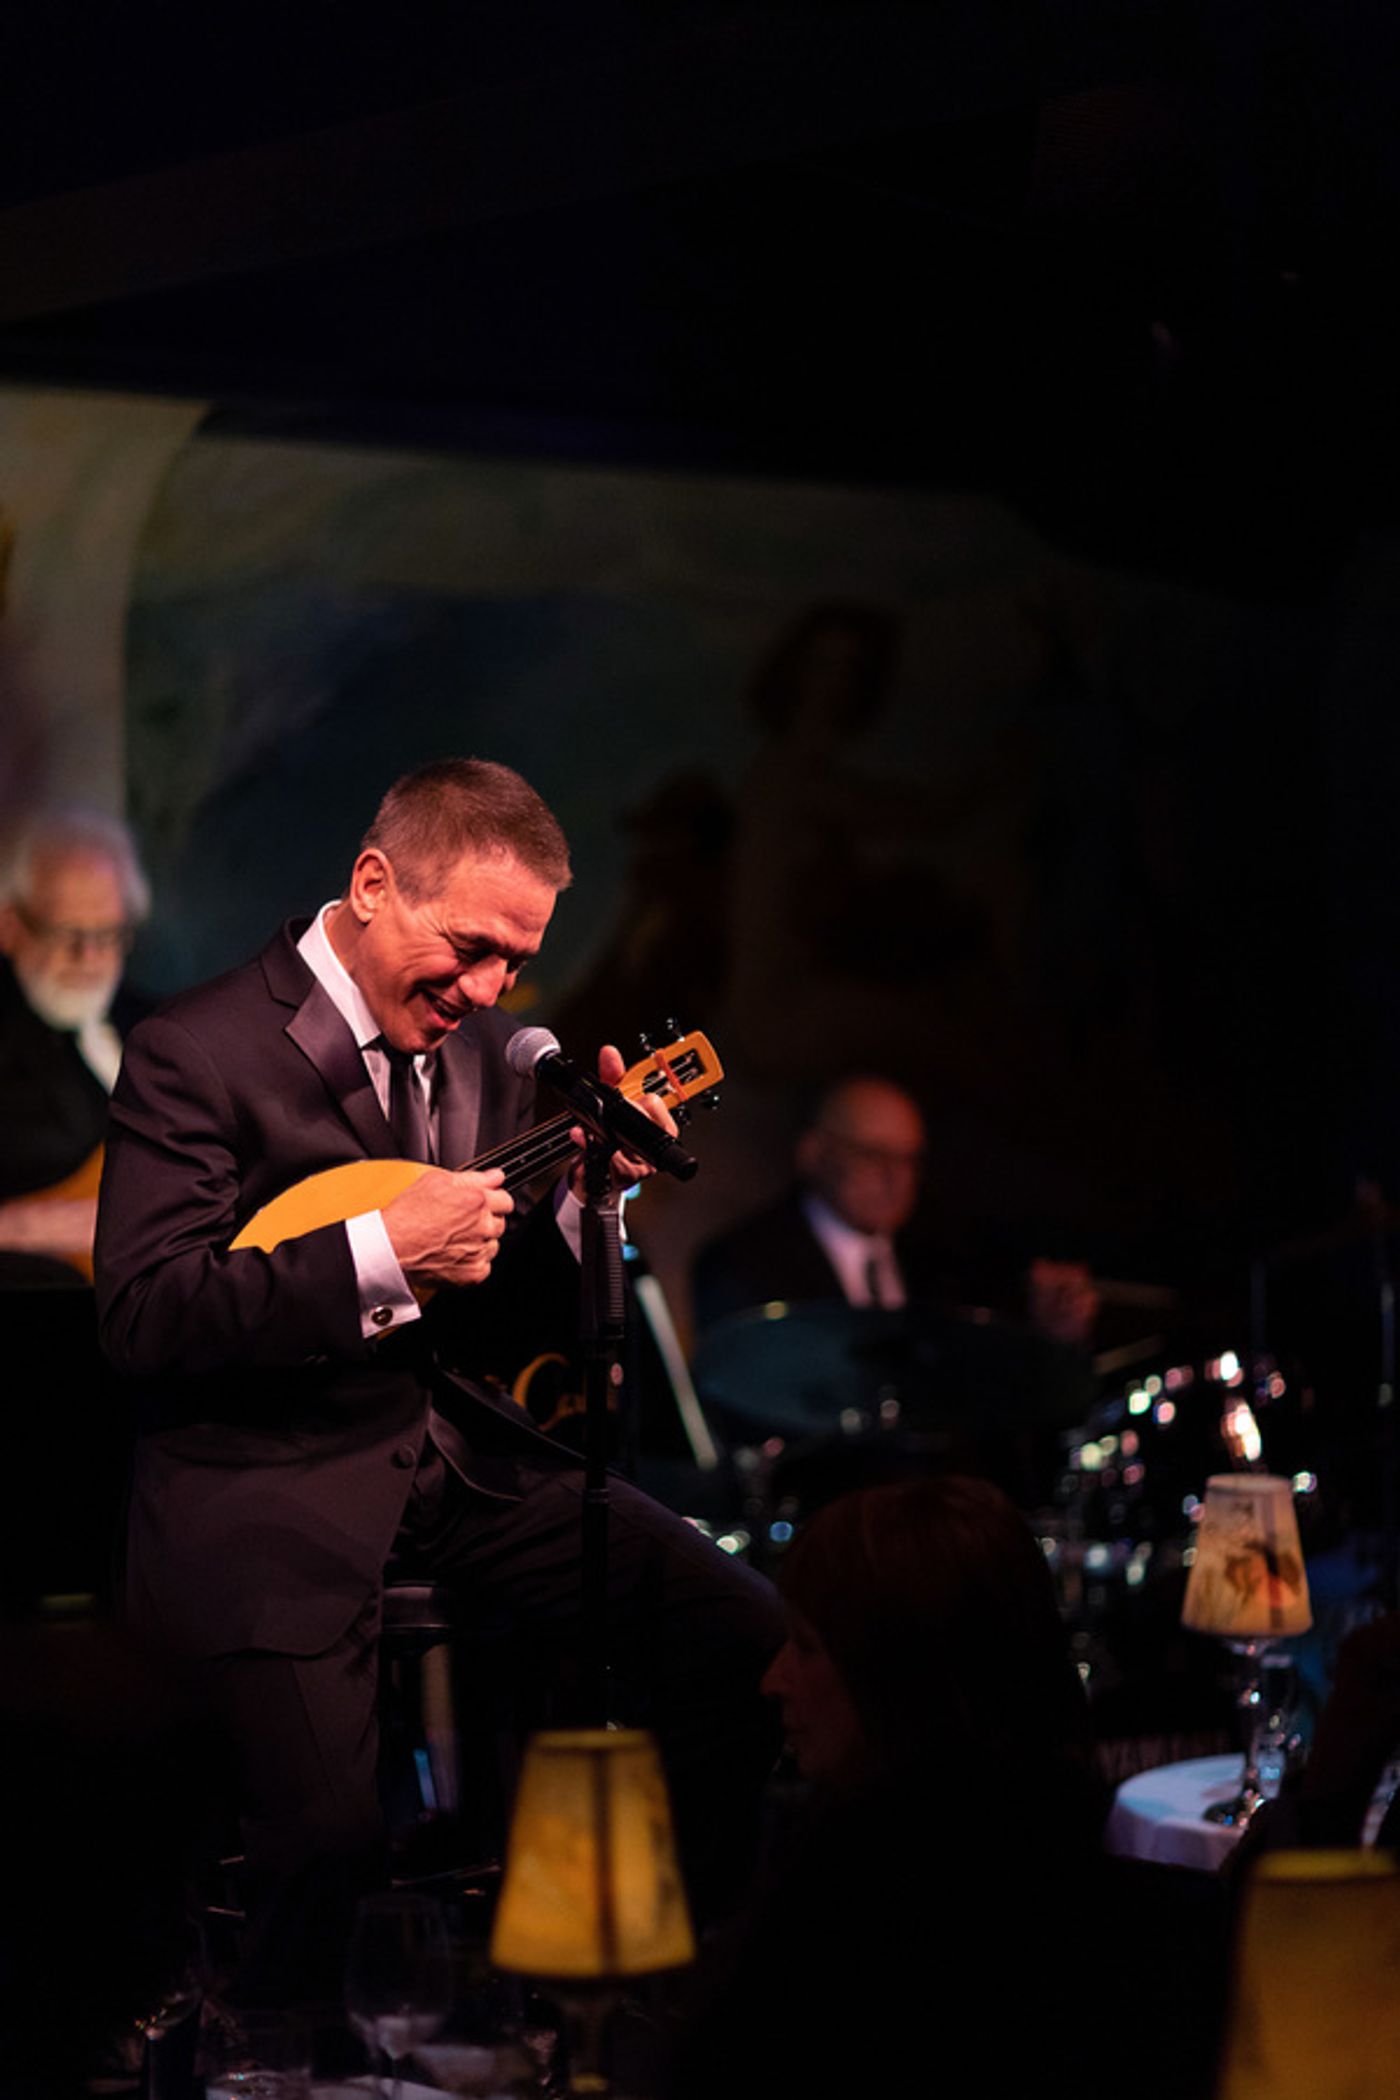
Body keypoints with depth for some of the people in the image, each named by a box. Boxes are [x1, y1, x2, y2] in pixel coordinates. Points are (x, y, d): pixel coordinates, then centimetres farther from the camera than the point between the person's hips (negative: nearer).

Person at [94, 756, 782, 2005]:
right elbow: (142, 1313, -19)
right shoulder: (197, 1055, -10)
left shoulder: (472, 1040, 11)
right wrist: (381, 1252, -25)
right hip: (269, 1480, -6)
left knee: (747, 1640, -7)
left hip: (459, 1449, 7)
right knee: (330, 1826, -26)